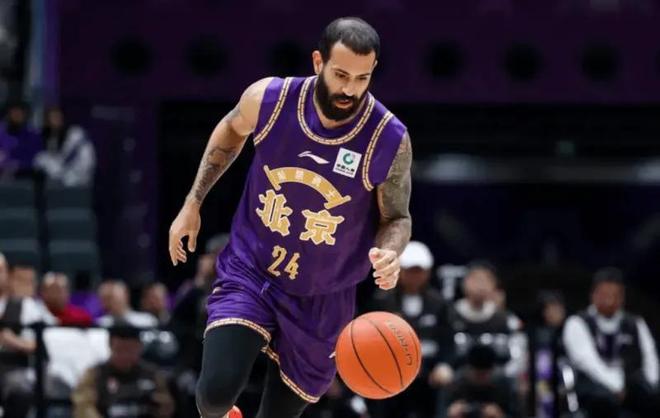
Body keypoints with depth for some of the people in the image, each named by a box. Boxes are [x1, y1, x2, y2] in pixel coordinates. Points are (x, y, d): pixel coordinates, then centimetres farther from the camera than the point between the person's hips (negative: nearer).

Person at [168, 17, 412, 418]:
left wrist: (389, 253, -28)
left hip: (320, 300, 0)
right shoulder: (269, 99, -14)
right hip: (250, 271, 0)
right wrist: (193, 203, 11)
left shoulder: (390, 141, -18)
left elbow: (397, 218, -5)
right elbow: (232, 131, 10)